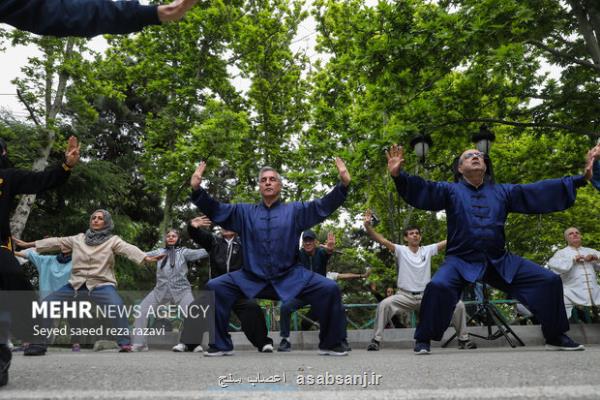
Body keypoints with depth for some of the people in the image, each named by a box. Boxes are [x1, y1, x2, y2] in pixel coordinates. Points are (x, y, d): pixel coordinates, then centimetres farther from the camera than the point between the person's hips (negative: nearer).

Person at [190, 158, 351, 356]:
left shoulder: (295, 210, 9)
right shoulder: (244, 212, 12)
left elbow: (324, 206, -2)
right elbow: (215, 210, 5)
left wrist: (343, 184, -17)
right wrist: (197, 189, -11)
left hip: (290, 277, -1)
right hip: (251, 278, 1)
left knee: (329, 289, -19)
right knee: (215, 287, -15)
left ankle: (330, 344, 2)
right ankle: (221, 345, 2)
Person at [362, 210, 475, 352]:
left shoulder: (428, 250, 6)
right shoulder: (400, 250, -2)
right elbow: (381, 240, -15)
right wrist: (367, 225, -30)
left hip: (427, 296, 2)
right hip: (405, 295, -2)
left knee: (458, 304, -10)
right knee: (384, 304, -29)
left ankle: (463, 339, 9)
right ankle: (376, 340, -15)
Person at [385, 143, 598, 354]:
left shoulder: (503, 191, 15)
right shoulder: (450, 191, 5)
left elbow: (539, 191, 13)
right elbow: (423, 189, -11)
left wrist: (581, 178, 8)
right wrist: (398, 175, -30)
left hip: (501, 261, 4)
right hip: (461, 260, -4)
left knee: (549, 281, -3)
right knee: (438, 286, -33)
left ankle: (555, 337, 19)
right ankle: (423, 340, -11)